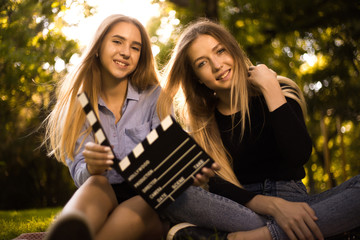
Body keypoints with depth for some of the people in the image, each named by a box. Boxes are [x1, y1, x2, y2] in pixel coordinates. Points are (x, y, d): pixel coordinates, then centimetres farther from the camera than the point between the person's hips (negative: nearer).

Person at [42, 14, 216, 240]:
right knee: (95, 183, -33)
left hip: (150, 203, 0)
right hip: (101, 199, 1)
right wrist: (91, 169, -28)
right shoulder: (77, 104, 6)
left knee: (139, 210, -35)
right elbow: (80, 177, -3)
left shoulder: (154, 97, 5)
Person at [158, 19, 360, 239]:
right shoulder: (201, 120, 7)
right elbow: (211, 183, -8)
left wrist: (270, 87, -10)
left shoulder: (282, 92, 4)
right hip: (238, 210, 0)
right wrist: (272, 205, -24)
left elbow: (299, 155, -14)